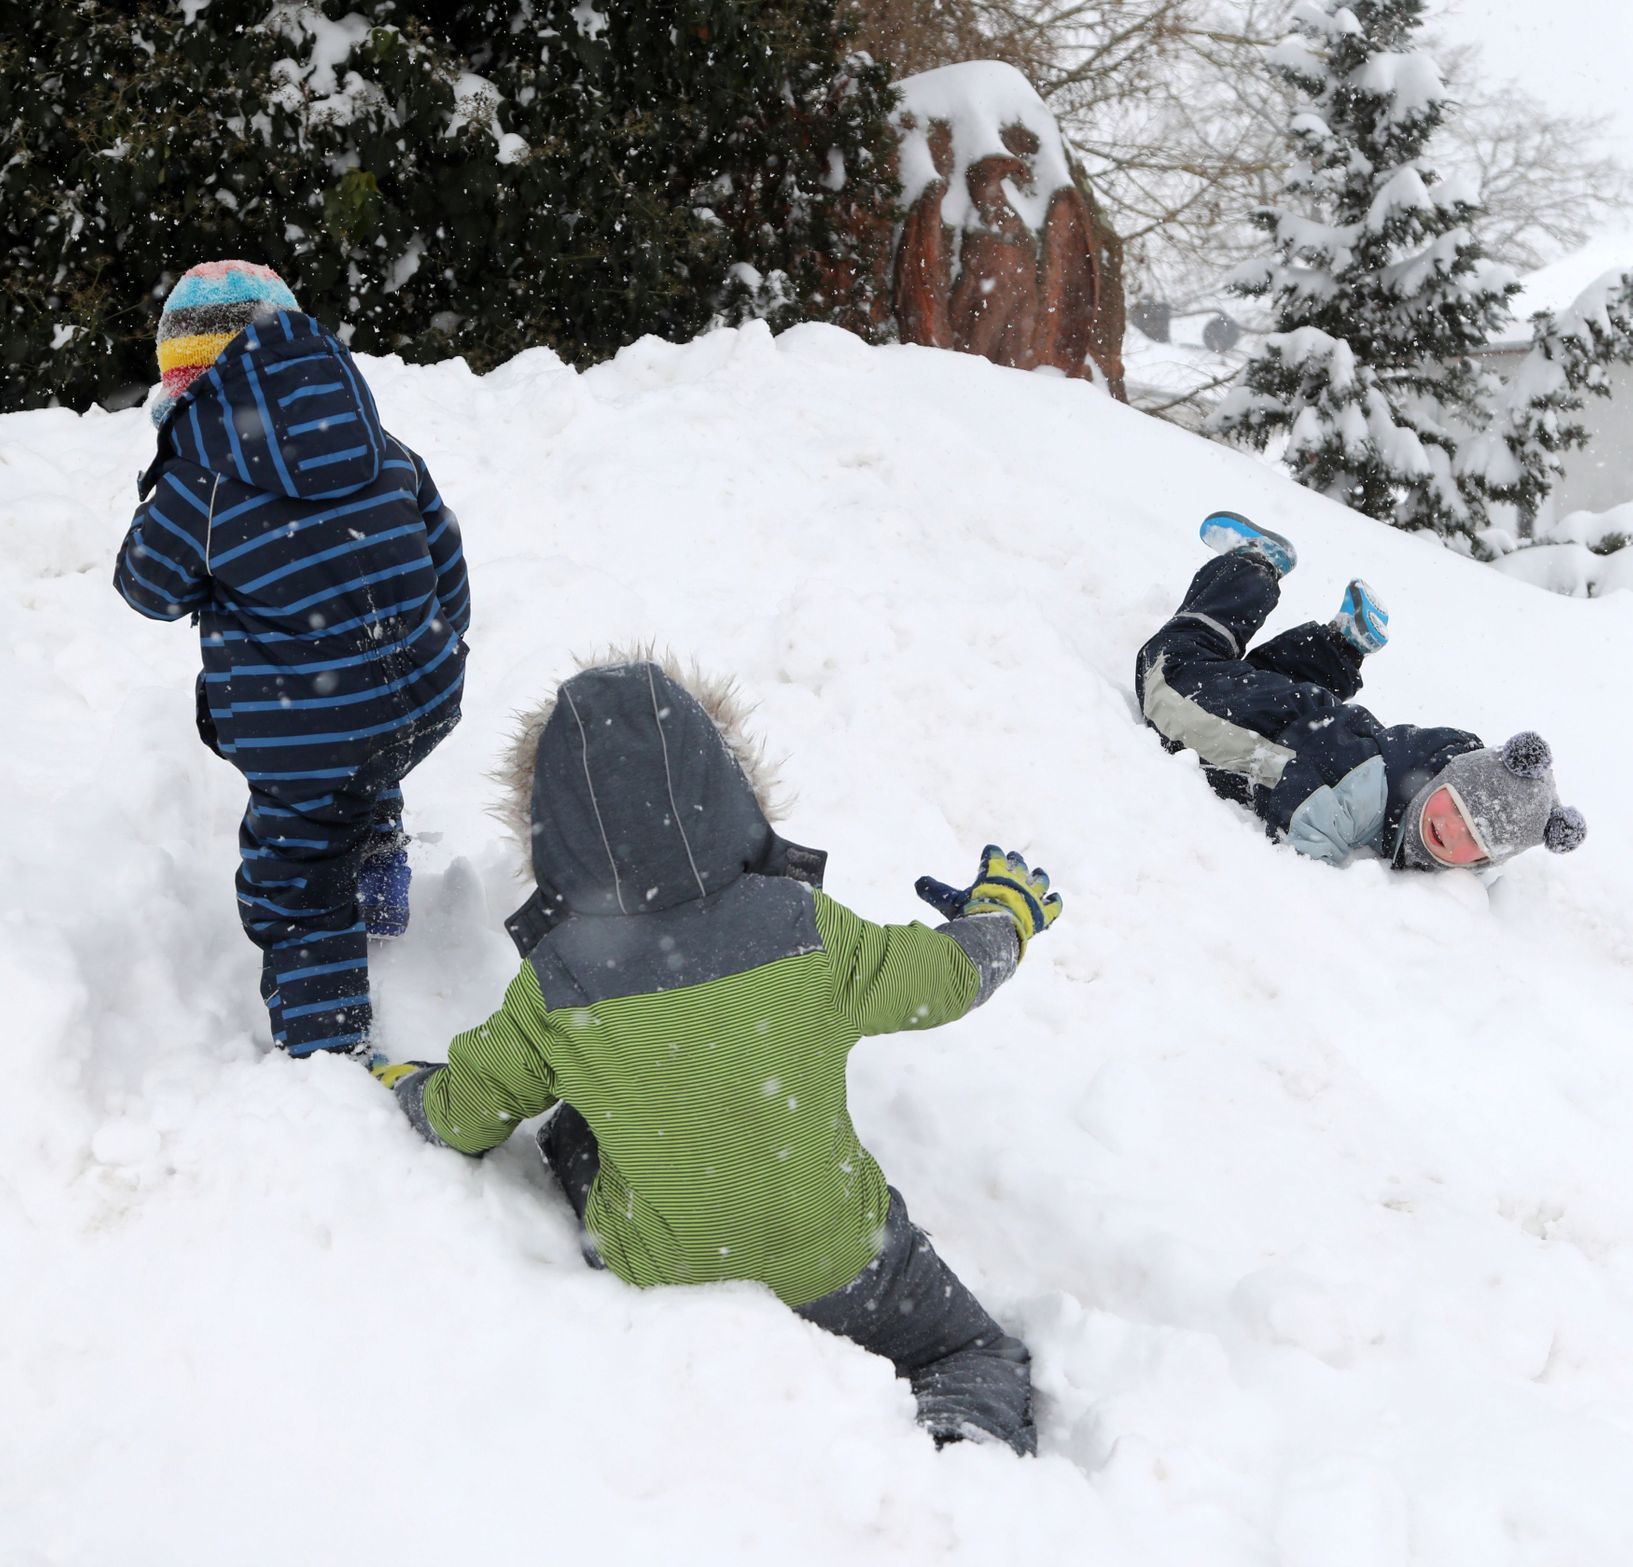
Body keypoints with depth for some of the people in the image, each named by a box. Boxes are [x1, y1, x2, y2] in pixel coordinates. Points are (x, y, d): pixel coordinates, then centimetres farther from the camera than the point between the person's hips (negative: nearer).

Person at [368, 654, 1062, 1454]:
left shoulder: (551, 994, -18)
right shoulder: (808, 933, -20)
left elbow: (465, 1113, -1)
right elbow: (941, 980, -2)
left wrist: (399, 1087, 23)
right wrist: (1004, 914, 21)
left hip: (661, 1283, 2)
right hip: (839, 1268, -2)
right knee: (979, 1357, 14)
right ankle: (971, 1433, -17)